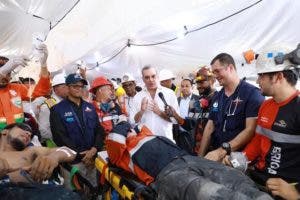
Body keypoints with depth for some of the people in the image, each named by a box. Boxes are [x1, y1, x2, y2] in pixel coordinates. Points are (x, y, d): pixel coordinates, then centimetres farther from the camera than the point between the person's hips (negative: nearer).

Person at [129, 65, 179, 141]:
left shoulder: (169, 93, -3)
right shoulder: (138, 97, 2)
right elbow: (132, 121, 1)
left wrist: (159, 112, -19)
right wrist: (141, 111, -16)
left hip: (165, 138, -1)